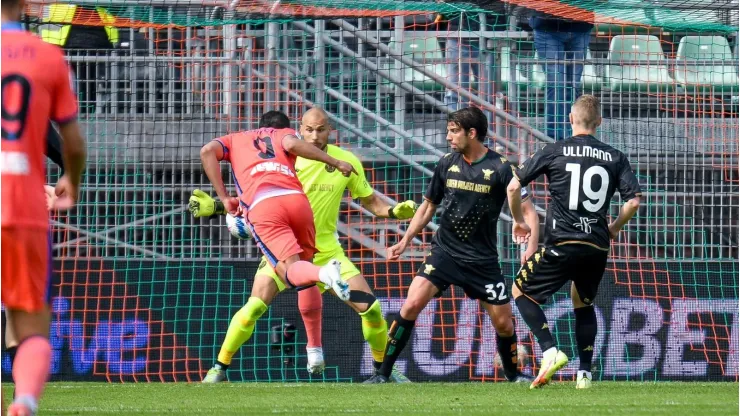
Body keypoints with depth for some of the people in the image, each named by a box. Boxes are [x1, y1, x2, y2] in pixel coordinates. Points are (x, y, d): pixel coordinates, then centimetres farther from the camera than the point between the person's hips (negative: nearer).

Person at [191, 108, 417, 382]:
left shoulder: (347, 162, -4)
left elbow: (370, 201, 8)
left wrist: (394, 211, -12)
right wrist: (215, 206, -12)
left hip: (326, 249, 2)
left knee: (370, 307, -8)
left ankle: (383, 368, 15)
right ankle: (219, 368, -4)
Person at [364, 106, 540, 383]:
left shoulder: (500, 168, -9)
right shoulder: (447, 164, 2)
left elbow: (527, 210, -8)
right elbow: (429, 206, 16)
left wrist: (531, 247, -23)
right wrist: (405, 241, 11)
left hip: (482, 258, -2)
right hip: (444, 251, 2)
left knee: (504, 323, 1)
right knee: (412, 304, -15)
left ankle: (513, 375, 28)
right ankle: (383, 373, -9)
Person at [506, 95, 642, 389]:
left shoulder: (554, 152, 1)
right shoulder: (615, 158, 6)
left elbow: (513, 187, 1)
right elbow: (634, 201, 0)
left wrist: (518, 221, 18)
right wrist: (614, 228, 19)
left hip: (562, 245, -4)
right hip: (598, 248, 4)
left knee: (521, 292, 12)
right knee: (584, 304, 25)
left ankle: (550, 352, -8)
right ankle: (584, 373, 16)